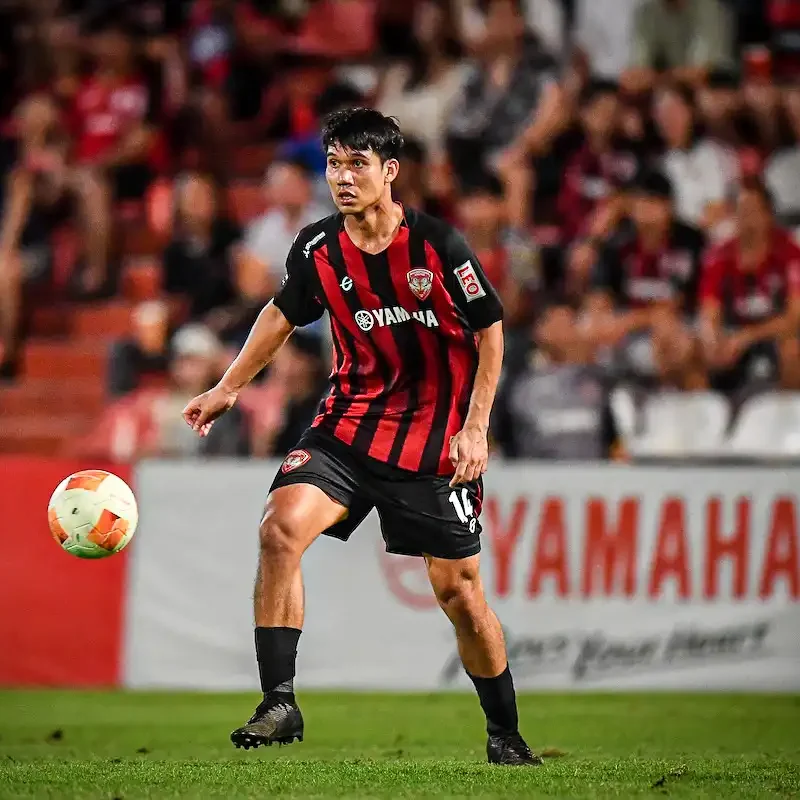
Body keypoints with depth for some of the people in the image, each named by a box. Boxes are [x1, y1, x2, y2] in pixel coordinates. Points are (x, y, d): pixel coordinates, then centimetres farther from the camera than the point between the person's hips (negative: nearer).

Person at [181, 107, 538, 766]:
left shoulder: (438, 245, -14)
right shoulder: (318, 248, -3)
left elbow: (491, 330, -5)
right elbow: (284, 314, 16)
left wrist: (475, 429, -11)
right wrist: (229, 388, 15)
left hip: (436, 435, -3)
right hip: (352, 416, 3)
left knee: (457, 587, 0)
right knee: (282, 527, -21)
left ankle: (506, 737, 19)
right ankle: (280, 704, -15)